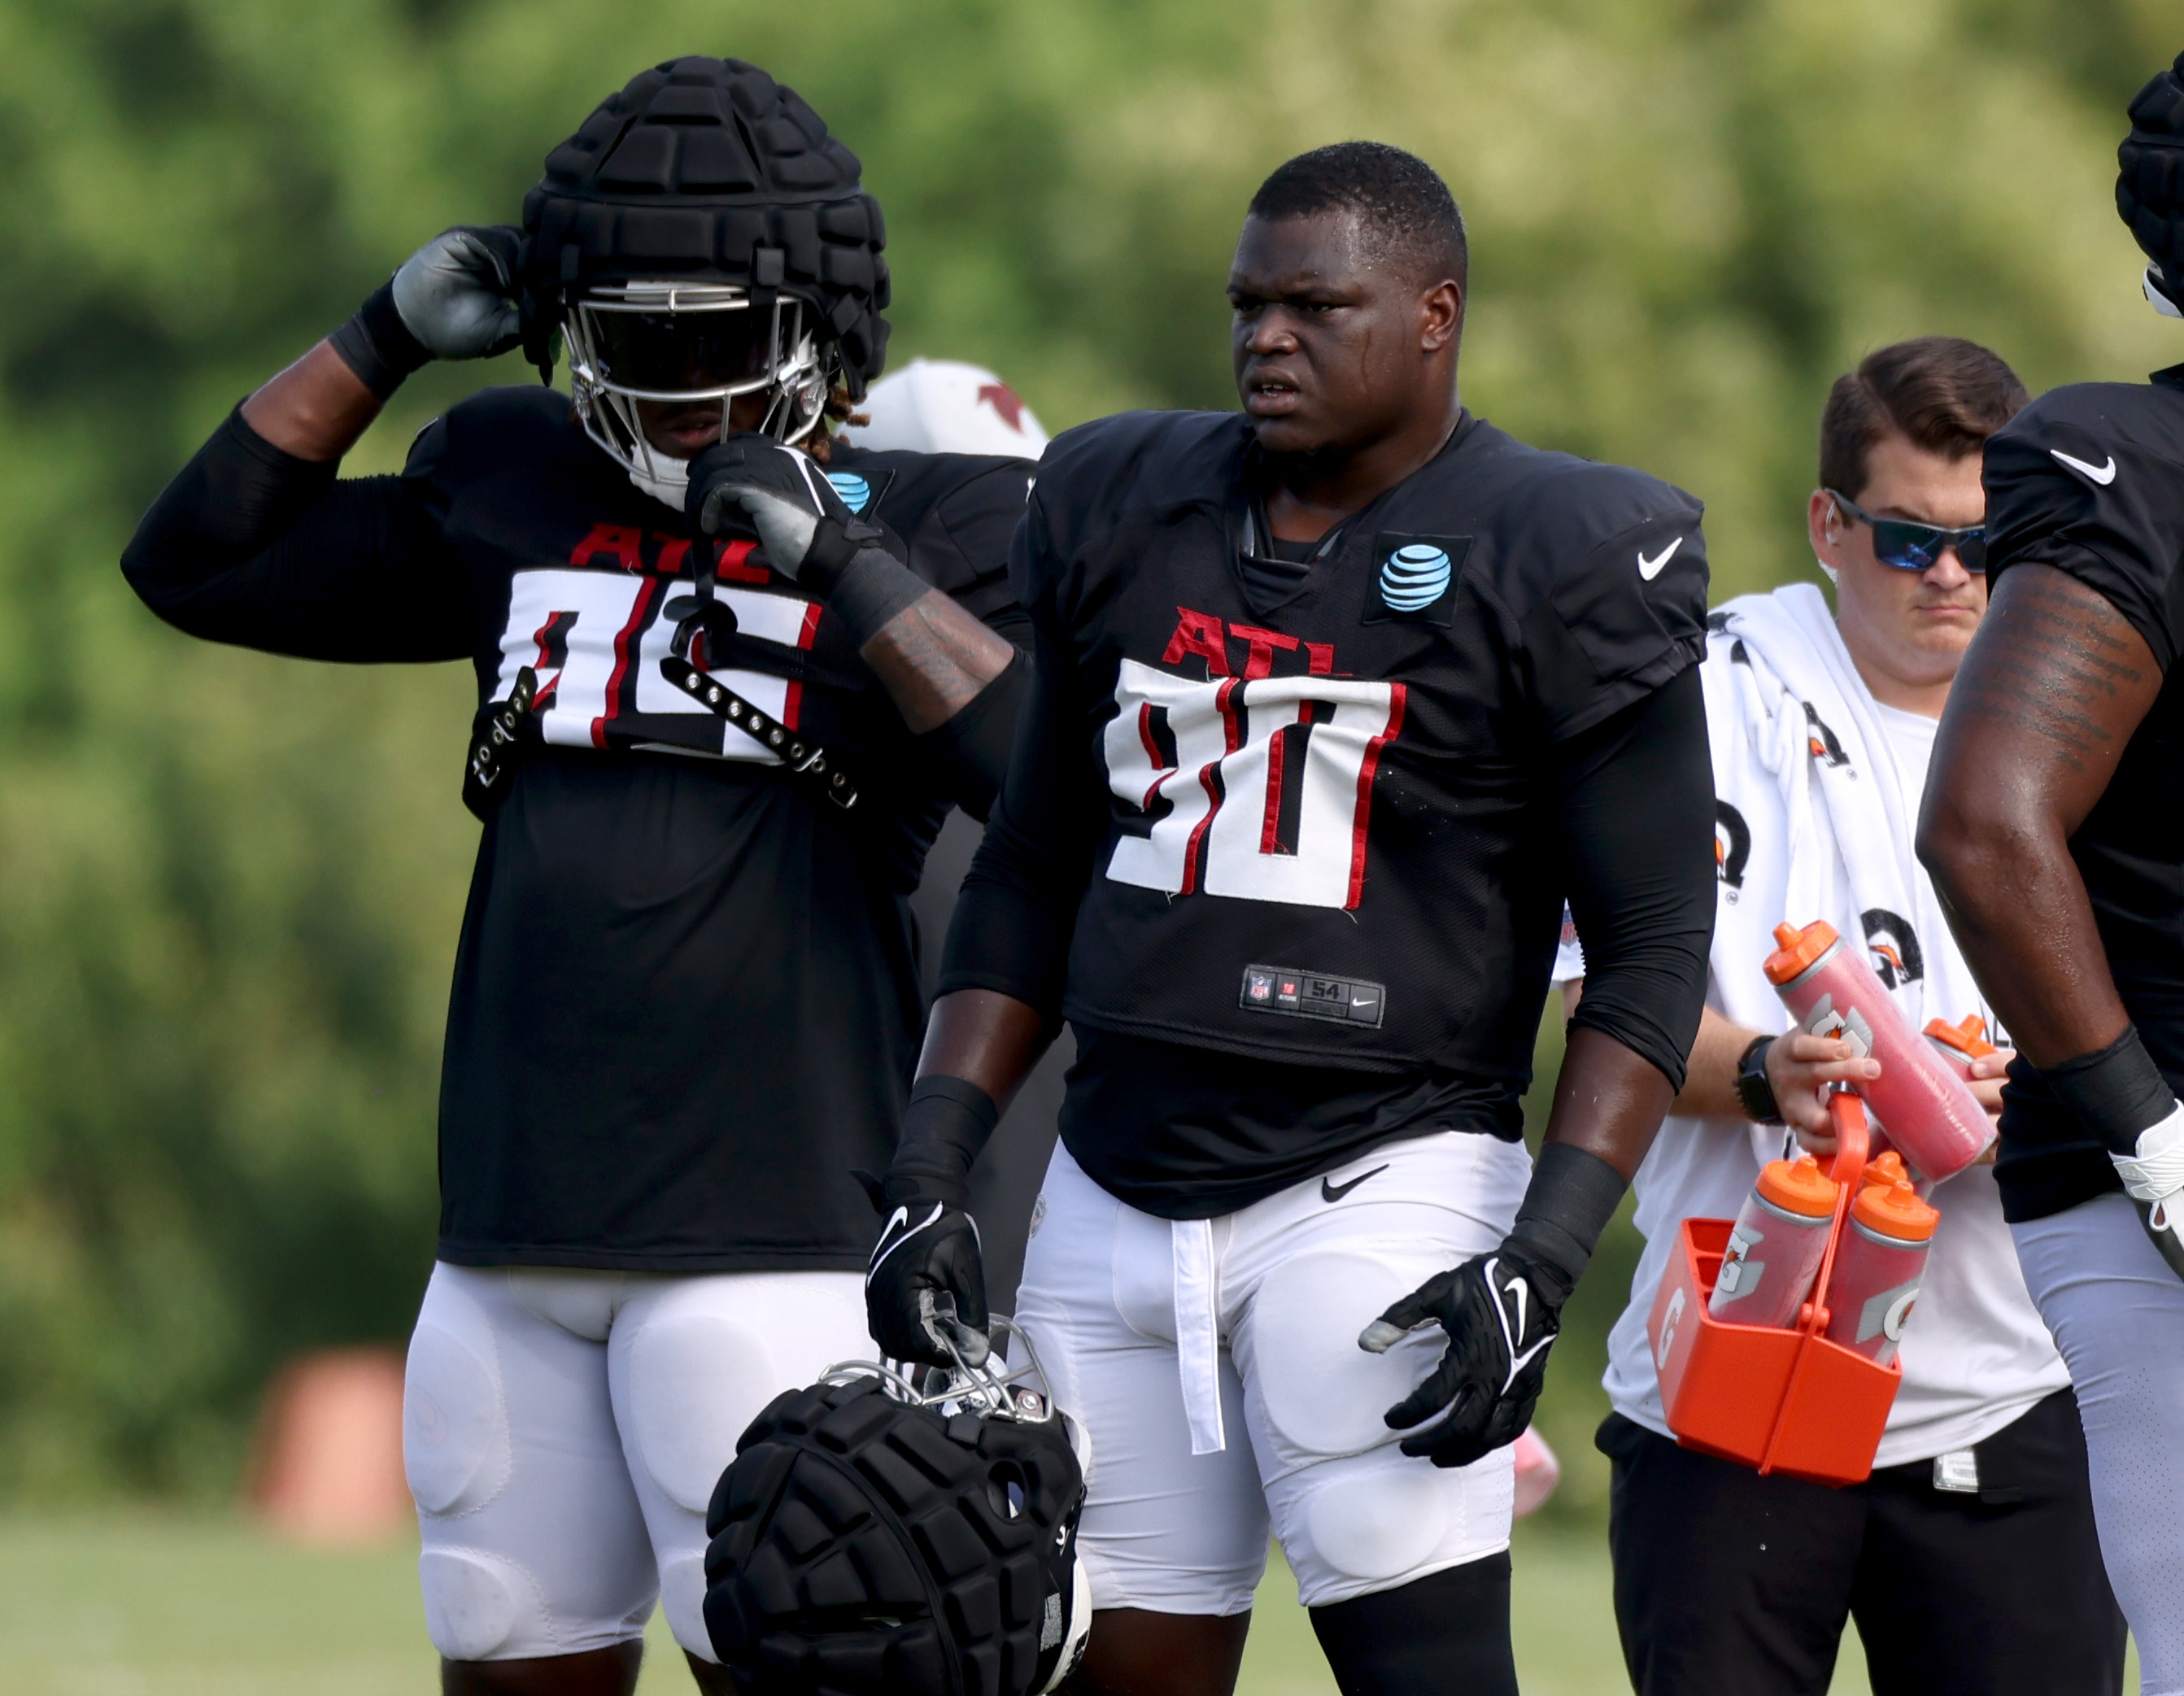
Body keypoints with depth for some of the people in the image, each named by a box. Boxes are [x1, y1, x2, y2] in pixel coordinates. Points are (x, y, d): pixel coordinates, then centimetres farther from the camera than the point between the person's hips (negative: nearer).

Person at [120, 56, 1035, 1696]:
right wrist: (385, 337, 10)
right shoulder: (512, 494, 13)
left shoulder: (926, 527, 0)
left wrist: (841, 558, -19)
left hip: (772, 1239, -5)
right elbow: (199, 562, 19)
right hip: (517, 1236, 5)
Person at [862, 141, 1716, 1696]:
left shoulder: (1560, 566, -6)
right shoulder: (1123, 517, 11)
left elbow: (1654, 953, -7)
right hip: (1119, 1199, 6)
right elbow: (1031, 881, 19)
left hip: (1381, 1179, -6)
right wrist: (934, 1172, 9)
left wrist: (1544, 1260, -17)